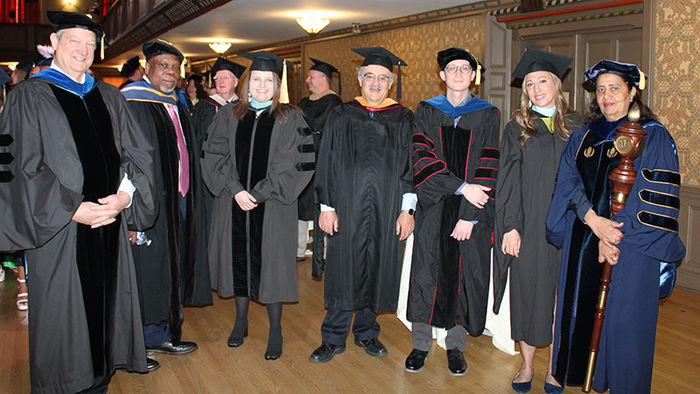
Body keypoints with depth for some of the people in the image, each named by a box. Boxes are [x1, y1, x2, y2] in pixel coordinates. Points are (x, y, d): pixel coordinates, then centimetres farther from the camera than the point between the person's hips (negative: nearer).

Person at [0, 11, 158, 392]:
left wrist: (124, 195, -10)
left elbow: (138, 153, 8)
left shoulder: (109, 97, 12)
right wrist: (73, 209, -14)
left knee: (105, 303, 11)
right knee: (60, 314, 4)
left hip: (109, 223, 4)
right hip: (59, 229, -4)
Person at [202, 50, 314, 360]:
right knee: (239, 259, 11)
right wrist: (236, 190, -12)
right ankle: (241, 321, 29)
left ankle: (275, 331, 15)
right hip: (234, 203, 3)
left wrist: (259, 193, -13)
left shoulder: (290, 118, 0)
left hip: (272, 205, -2)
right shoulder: (228, 115, 8)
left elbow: (297, 163, -7)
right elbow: (215, 155, 2)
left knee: (272, 263, 1)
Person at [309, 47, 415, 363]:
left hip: (387, 212, 1)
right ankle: (334, 338, 19)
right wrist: (326, 207, -3)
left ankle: (366, 332, 28)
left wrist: (407, 210, -4)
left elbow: (410, 167, 3)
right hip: (347, 209, 0)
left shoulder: (403, 120, 5)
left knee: (377, 270, 9)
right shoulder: (341, 116, 5)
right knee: (343, 270, 4)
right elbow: (327, 163, 3)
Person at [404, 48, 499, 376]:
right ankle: (421, 343, 18)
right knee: (426, 272, 3)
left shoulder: (488, 115, 4)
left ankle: (455, 344, 21)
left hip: (472, 211, 0)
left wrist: (469, 215, -12)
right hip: (433, 205, 0)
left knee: (464, 273, 5)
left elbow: (487, 169, -3)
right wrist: (461, 187, -18)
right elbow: (422, 157, -7)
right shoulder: (426, 111, 5)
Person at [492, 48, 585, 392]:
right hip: (528, 225, -1)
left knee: (561, 296, 7)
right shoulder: (517, 129, 3)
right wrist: (510, 227, -10)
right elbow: (508, 182, -2)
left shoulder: (577, 126, 7)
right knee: (528, 293, 5)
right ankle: (527, 366, 21)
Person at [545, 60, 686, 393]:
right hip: (581, 243, 4)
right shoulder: (583, 138, 11)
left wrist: (615, 235, -16)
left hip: (629, 247, -4)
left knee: (622, 319, 0)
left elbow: (657, 195, -9)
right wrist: (592, 220, -15)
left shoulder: (652, 136, -2)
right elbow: (568, 183, 2)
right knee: (578, 309, 10)